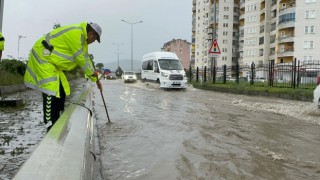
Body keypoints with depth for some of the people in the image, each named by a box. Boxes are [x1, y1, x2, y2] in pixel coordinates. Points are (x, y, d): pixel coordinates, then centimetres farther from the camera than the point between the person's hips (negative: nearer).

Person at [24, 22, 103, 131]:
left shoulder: (82, 38, 11)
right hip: (42, 56, -10)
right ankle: (51, 128, -15)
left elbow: (86, 59, 18)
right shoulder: (75, 33, -20)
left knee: (61, 92, 7)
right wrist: (91, 72, -2)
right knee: (50, 92, -17)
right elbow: (79, 58, -17)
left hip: (52, 62, 10)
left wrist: (95, 79, 20)